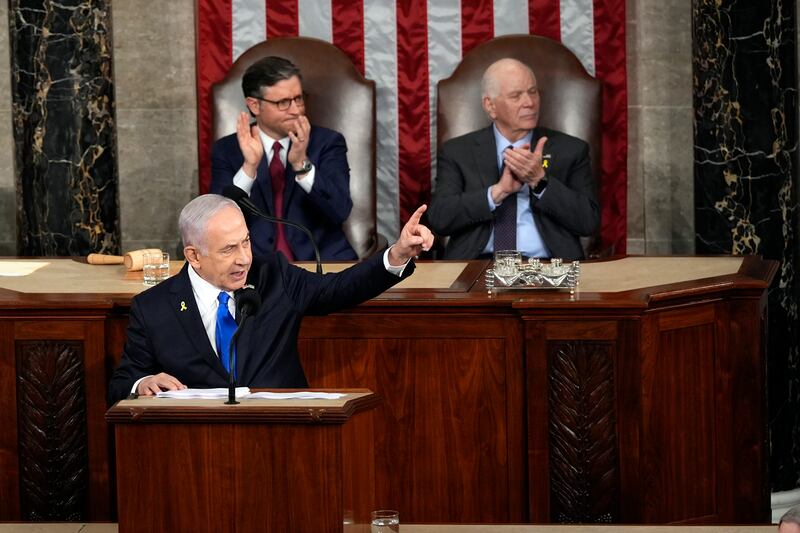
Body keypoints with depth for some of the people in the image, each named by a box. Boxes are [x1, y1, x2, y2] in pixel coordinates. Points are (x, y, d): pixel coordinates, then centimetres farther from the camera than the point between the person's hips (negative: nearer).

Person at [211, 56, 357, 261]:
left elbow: (340, 211, -6)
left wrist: (302, 164, -18)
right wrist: (249, 167, -15)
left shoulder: (327, 143, 7)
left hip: (322, 265, 0)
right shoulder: (227, 150, 8)